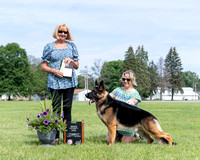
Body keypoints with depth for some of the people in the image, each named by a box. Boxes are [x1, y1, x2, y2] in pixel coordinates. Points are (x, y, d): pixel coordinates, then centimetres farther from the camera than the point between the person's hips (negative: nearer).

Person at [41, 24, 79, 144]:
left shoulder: (71, 46, 13)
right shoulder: (49, 47, 8)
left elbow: (77, 66, 15)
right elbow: (44, 66, 7)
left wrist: (71, 60, -5)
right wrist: (53, 71, -11)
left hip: (70, 81, 2)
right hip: (54, 81, -2)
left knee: (67, 109, 3)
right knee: (56, 109, -5)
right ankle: (56, 136, 0)